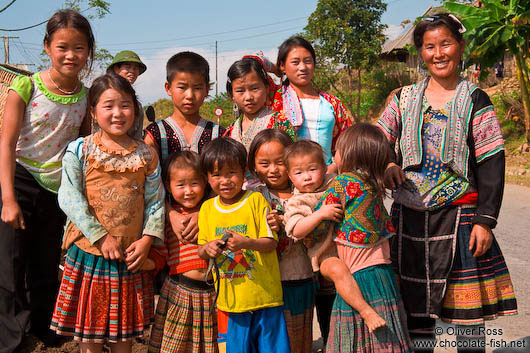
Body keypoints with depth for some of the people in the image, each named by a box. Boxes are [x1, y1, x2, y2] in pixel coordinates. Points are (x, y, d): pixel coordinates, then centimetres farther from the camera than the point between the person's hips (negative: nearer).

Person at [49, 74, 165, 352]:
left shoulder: (146, 154, 1)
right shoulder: (79, 150, -6)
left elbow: (155, 201, 2)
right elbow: (69, 198, -11)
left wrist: (147, 239, -10)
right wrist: (101, 237, -16)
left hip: (131, 255, 2)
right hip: (89, 252, -1)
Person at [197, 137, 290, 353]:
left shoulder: (256, 201, -6)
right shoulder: (207, 208, 5)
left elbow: (271, 243, -9)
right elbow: (201, 252, 9)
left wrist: (246, 242, -26)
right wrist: (208, 248, -13)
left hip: (264, 295, -3)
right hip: (230, 300, 3)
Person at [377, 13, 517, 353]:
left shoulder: (475, 101, 1)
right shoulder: (405, 99, 9)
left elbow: (492, 163, -3)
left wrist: (485, 220, -9)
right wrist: (386, 165, -12)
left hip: (459, 216, -2)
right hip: (410, 215, 3)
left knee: (467, 309, 0)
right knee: (414, 303, 7)